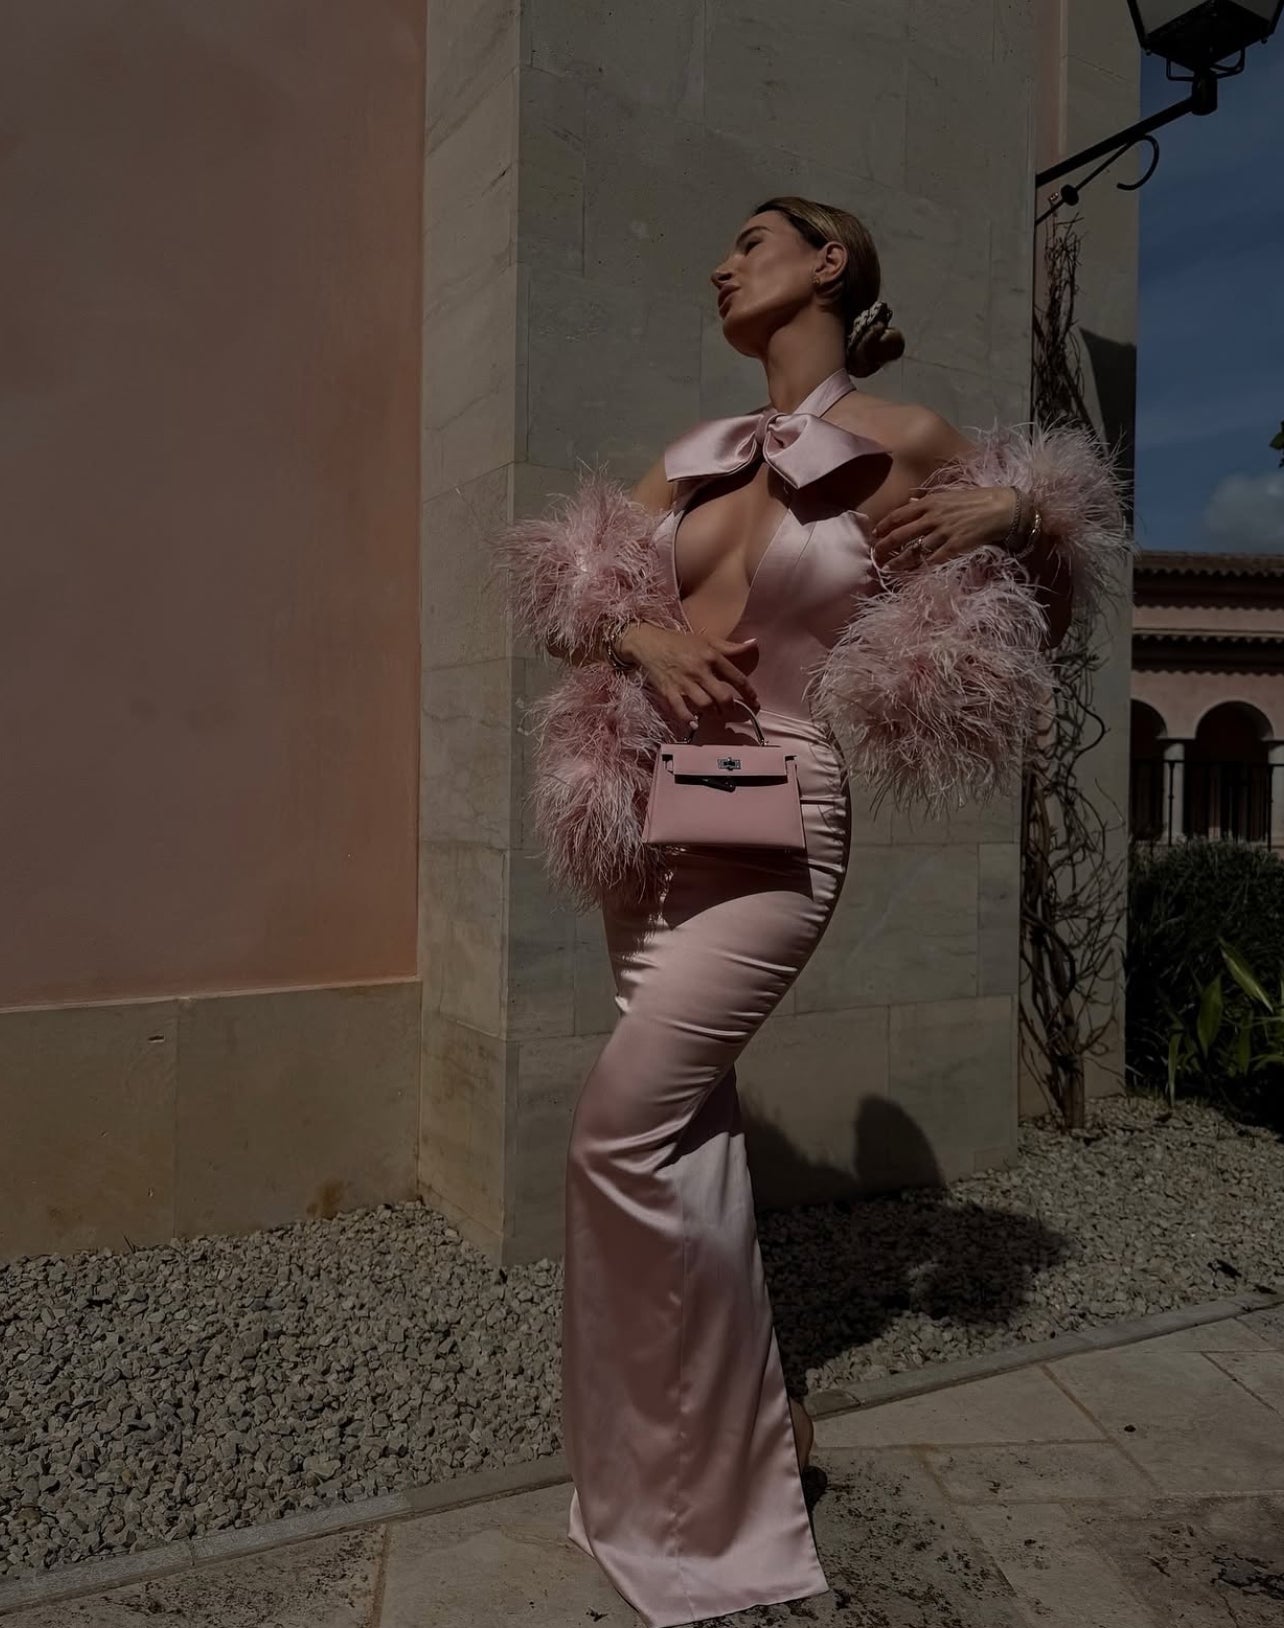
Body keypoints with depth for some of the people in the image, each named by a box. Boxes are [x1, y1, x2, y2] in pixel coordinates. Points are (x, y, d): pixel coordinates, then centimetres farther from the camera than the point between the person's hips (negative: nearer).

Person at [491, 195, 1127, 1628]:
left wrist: (1010, 511, -9)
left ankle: (715, 1457, 11)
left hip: (775, 821, -6)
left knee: (623, 1129, -12)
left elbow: (1014, 580, 12)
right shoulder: (696, 451, 12)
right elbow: (572, 580, 13)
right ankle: (741, 1418, 35)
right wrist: (642, 635, -6)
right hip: (655, 807, 6)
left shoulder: (909, 442, -2)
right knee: (689, 1125, 13)